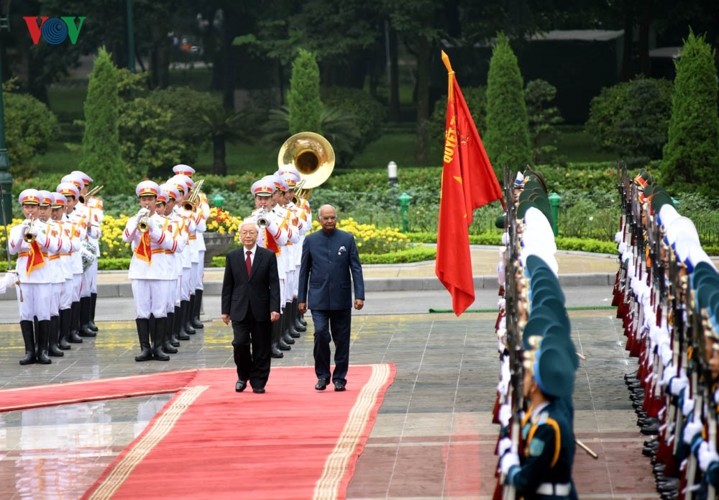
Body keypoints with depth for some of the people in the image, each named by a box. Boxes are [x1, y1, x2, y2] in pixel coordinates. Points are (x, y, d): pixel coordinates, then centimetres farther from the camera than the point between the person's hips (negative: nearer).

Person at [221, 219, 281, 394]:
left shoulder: (268, 256, 3)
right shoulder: (232, 257, 8)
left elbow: (274, 285, -1)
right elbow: (227, 286, 9)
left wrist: (275, 308, -9)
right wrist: (225, 310, 4)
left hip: (261, 310, -1)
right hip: (239, 309, 1)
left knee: (261, 348, 2)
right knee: (240, 343, -10)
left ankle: (258, 383, 12)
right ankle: (243, 376, 13)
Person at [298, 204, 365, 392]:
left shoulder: (347, 239, 4)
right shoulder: (310, 240, 5)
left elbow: (356, 268, 2)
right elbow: (304, 271, 8)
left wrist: (359, 295, -6)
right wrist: (301, 299, 5)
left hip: (341, 298, 1)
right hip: (318, 298, -1)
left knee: (341, 339, 3)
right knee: (321, 333, -15)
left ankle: (339, 378, 13)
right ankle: (322, 375, 0)